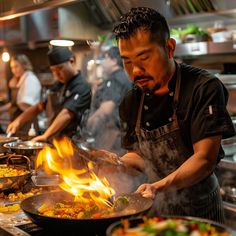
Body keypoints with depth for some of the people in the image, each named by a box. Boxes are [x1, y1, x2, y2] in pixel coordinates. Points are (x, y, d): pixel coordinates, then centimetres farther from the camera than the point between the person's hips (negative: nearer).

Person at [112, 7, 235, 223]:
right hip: (157, 208, 5)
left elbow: (205, 159, -24)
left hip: (199, 208, -5)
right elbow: (139, 155, 7)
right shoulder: (131, 103, -2)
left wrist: (160, 186, -37)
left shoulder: (205, 88, -19)